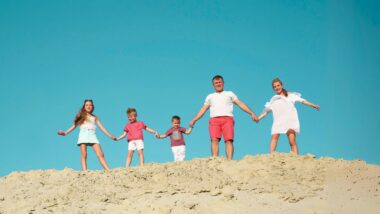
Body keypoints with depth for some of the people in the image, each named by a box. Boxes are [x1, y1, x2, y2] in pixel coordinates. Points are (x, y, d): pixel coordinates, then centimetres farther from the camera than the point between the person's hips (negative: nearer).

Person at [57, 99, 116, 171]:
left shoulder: (95, 118, 21)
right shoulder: (81, 116, 17)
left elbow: (102, 127, 18)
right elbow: (74, 126, 13)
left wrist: (110, 136, 10)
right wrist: (65, 133, 1)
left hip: (92, 136, 1)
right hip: (83, 135, -1)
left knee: (100, 155, -11)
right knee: (84, 155, -13)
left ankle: (109, 171, -20)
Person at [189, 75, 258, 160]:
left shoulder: (229, 94, 24)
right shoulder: (210, 96, 29)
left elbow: (241, 104, 15)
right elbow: (203, 110, 23)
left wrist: (252, 113, 4)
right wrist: (194, 120, 11)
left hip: (227, 119, -1)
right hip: (214, 120, 1)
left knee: (229, 140, -18)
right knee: (214, 139, -20)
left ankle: (229, 160, -27)